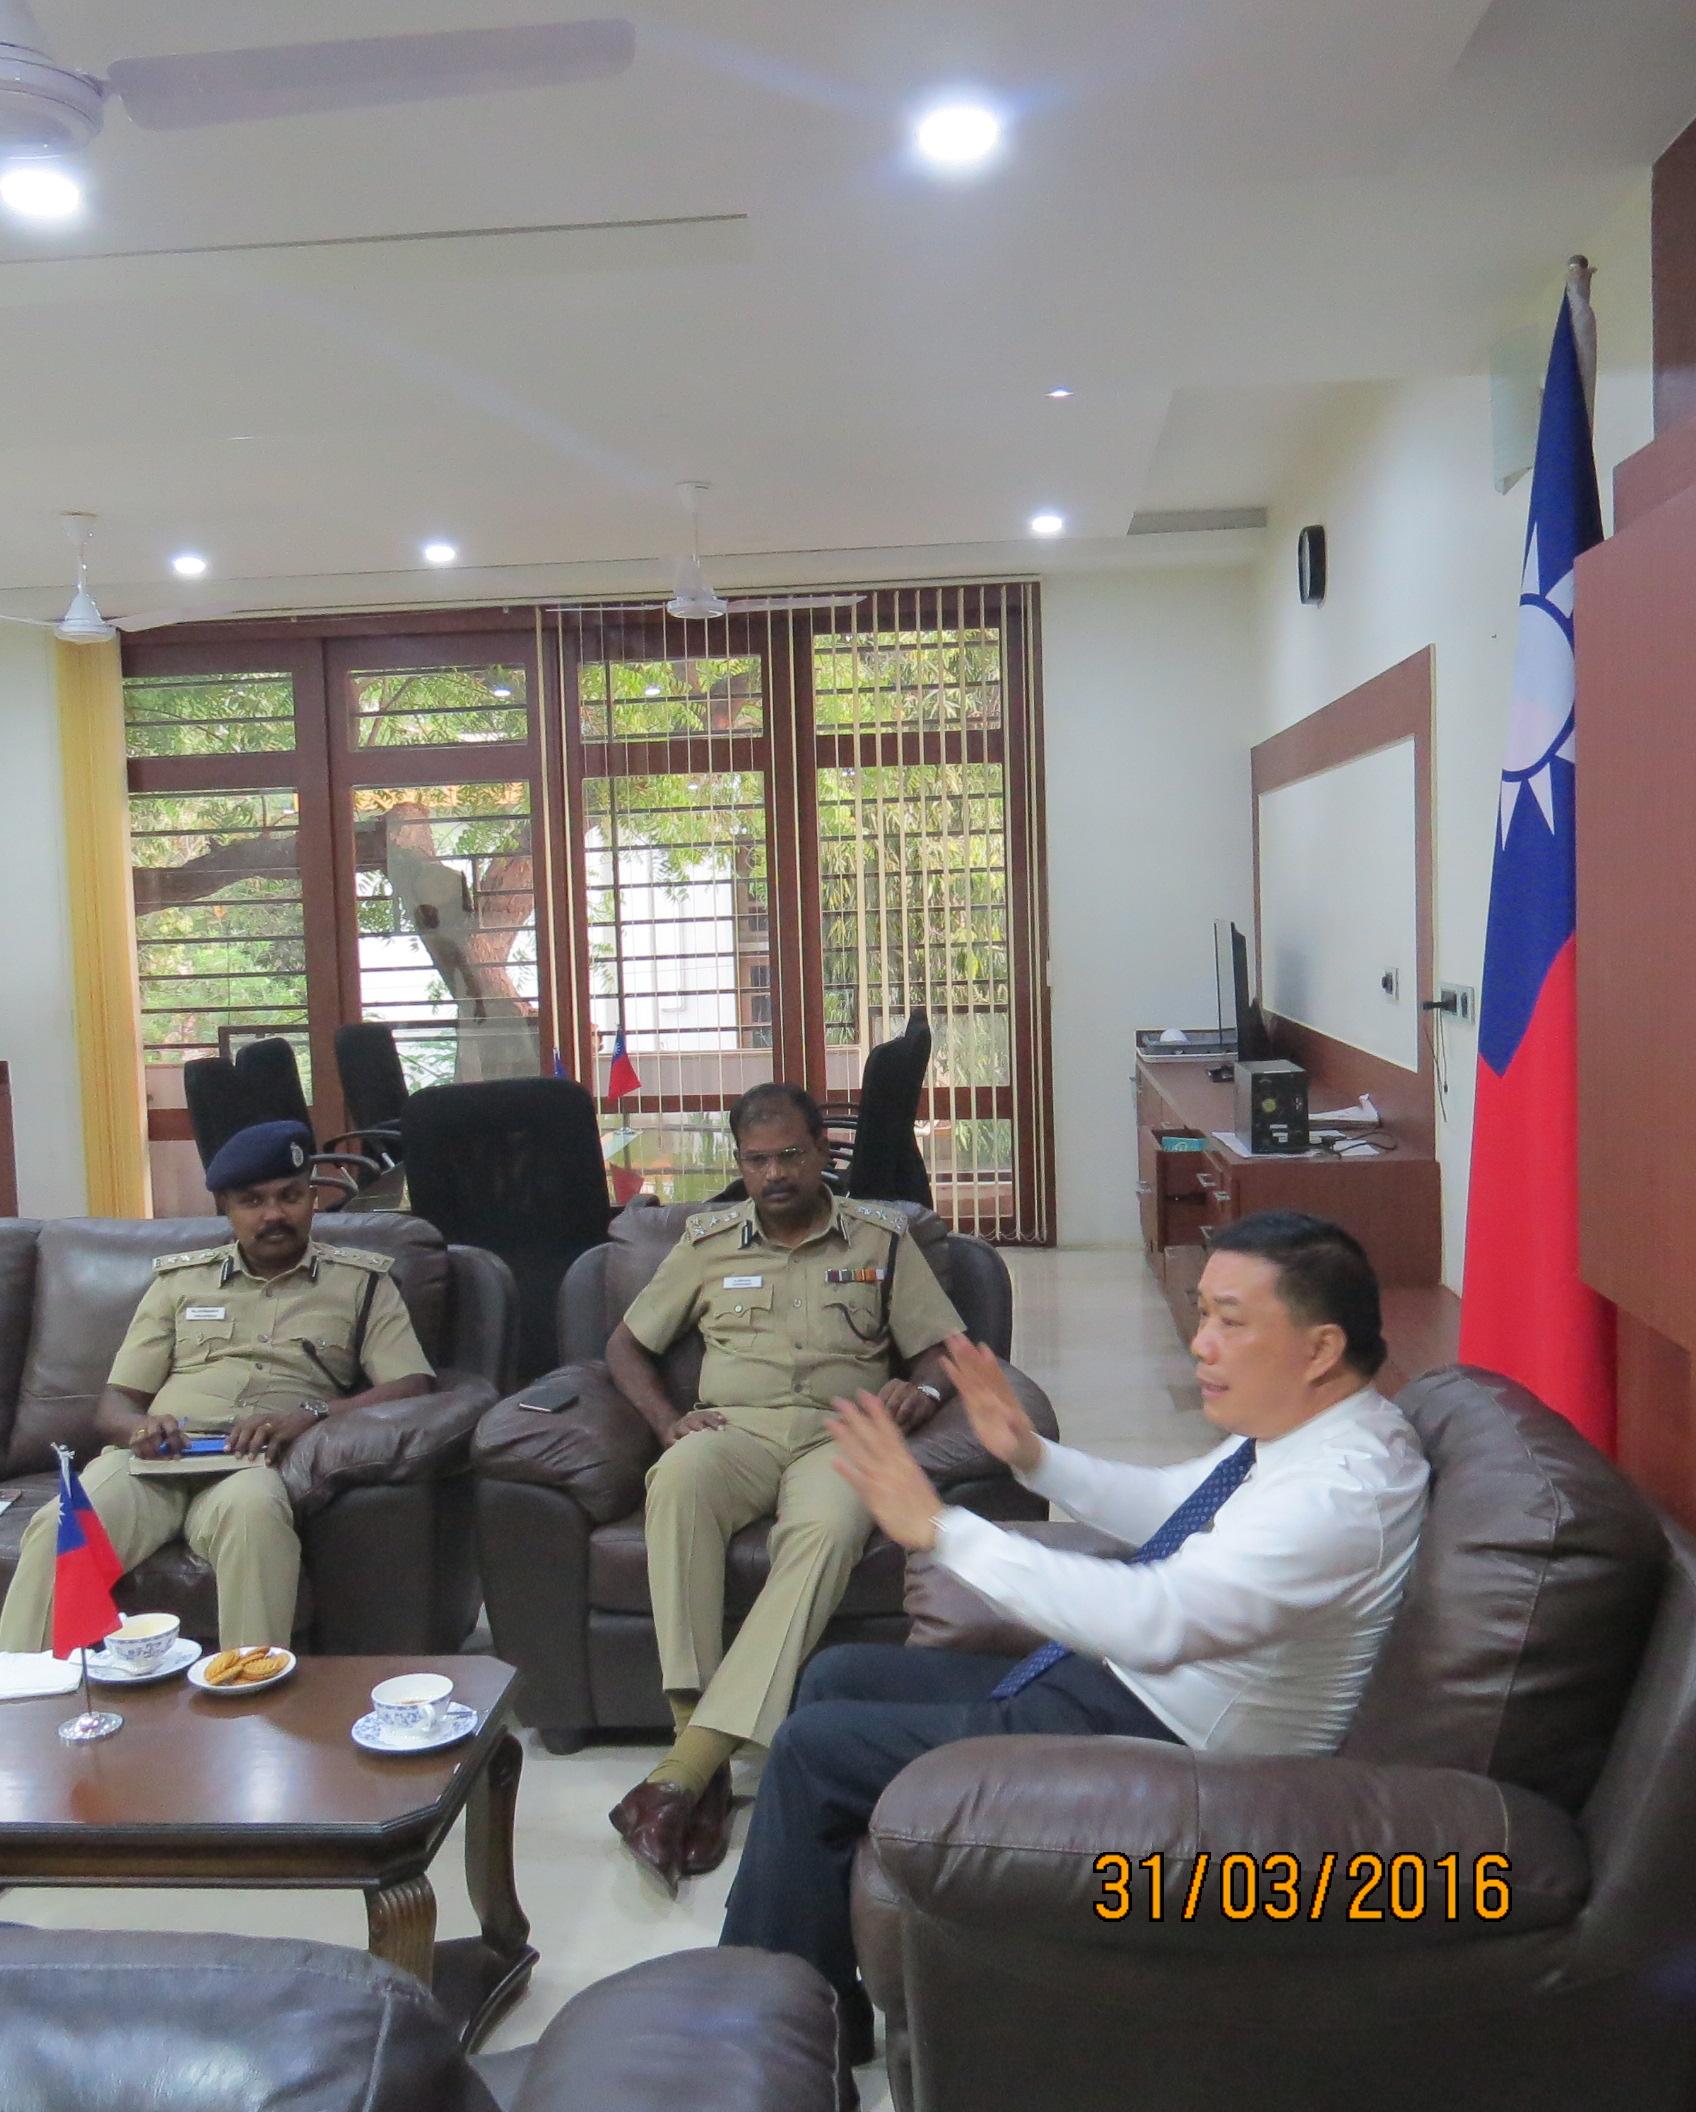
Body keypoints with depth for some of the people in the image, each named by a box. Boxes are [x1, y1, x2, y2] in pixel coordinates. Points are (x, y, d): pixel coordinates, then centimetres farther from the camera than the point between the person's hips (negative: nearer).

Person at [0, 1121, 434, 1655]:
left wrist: (310, 1416, -15)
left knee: (250, 1509, -38)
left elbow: (414, 1386, 3)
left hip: (259, 1464, -2)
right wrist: (139, 1426, -6)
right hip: (156, 1456, 2)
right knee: (58, 1526, -30)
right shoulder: (180, 1280, 24)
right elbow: (113, 1404, 20)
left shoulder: (360, 1281, 17)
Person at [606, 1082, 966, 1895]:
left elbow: (944, 1348, 13)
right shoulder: (707, 1241, 19)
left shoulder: (881, 1237, 15)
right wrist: (667, 1419, 2)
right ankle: (695, 1728, -39)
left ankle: (683, 1770, -43)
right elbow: (625, 1344, 22)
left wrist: (922, 1389, -12)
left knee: (830, 1526, -38)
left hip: (837, 1433, -1)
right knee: (679, 1478, -38)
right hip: (731, 1429, 1)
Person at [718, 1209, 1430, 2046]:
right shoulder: (1304, 1422, 2)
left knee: (812, 1748, -8)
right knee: (838, 1676, 12)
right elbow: (1170, 1507, 18)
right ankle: (825, 1986, 20)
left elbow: (1156, 1619, -40)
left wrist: (938, 1528, -36)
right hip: (1113, 1682, 10)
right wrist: (1035, 1458, 3)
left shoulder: (1343, 1488, -29)